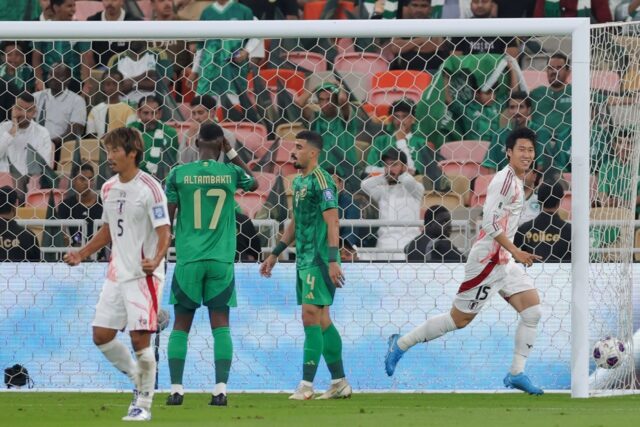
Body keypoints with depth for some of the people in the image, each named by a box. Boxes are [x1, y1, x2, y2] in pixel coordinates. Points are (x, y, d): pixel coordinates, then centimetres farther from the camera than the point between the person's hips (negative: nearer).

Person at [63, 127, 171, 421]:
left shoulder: (149, 188, -13)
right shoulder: (108, 189, 10)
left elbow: (164, 232, -15)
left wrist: (155, 260, -33)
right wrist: (81, 254, 13)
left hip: (144, 275, -8)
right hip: (117, 273, 8)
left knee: (140, 338, -8)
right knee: (102, 335, 4)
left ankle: (144, 404, 3)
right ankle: (139, 380, 24)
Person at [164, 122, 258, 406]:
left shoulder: (179, 174, -2)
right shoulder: (231, 172, 0)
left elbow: (167, 218, 1)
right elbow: (254, 184, 24)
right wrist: (232, 153, 22)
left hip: (188, 260, 0)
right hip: (221, 261, 0)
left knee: (181, 325, 7)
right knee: (220, 324, 2)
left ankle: (176, 389, 3)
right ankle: (220, 389, -5)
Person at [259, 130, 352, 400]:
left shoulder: (320, 181, -12)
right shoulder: (299, 181, 16)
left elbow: (332, 221, -18)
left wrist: (333, 260, -24)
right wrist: (275, 254, 27)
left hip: (318, 261, -9)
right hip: (304, 259, 9)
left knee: (311, 316, -11)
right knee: (322, 320, 10)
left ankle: (307, 384, -11)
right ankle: (339, 382, 15)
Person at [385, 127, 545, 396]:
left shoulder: (517, 181, 14)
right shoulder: (505, 179, -16)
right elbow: (489, 220, -24)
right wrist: (515, 251, -25)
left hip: (504, 261, 9)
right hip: (487, 260, -9)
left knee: (533, 310, -3)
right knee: (459, 319, -2)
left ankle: (516, 374, 0)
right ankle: (401, 344, 13)